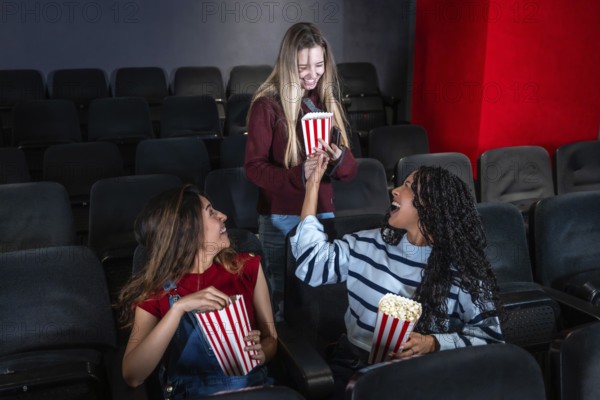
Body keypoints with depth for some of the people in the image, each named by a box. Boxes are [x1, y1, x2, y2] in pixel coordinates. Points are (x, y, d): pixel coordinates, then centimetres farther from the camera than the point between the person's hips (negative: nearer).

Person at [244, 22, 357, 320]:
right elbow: (253, 167, -12)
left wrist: (338, 159, -18)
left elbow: (350, 170, 6)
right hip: (281, 218, -4)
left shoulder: (328, 102, 7)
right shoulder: (268, 104, -9)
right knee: (286, 296, 7)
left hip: (322, 213, 4)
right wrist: (299, 175, -27)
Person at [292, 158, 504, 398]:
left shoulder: (463, 269, -5)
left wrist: (434, 344, -22)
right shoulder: (368, 245, 4)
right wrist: (313, 185, 4)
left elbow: (489, 335, -5)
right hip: (355, 368, 1)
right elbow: (313, 264, 2)